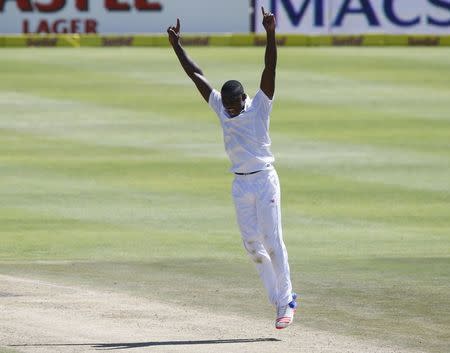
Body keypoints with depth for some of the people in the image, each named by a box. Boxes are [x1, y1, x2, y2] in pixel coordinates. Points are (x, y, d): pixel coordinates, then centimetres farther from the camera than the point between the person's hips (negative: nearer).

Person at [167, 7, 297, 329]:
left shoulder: (260, 106, -8)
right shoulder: (220, 106, 4)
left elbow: (270, 69, -19)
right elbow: (196, 74, 7)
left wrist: (271, 34, -31)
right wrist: (177, 45, 5)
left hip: (265, 181, -5)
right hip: (240, 184, 5)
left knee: (273, 241, -7)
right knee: (252, 243, 4)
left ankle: (286, 302, -1)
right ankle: (280, 298, 12)